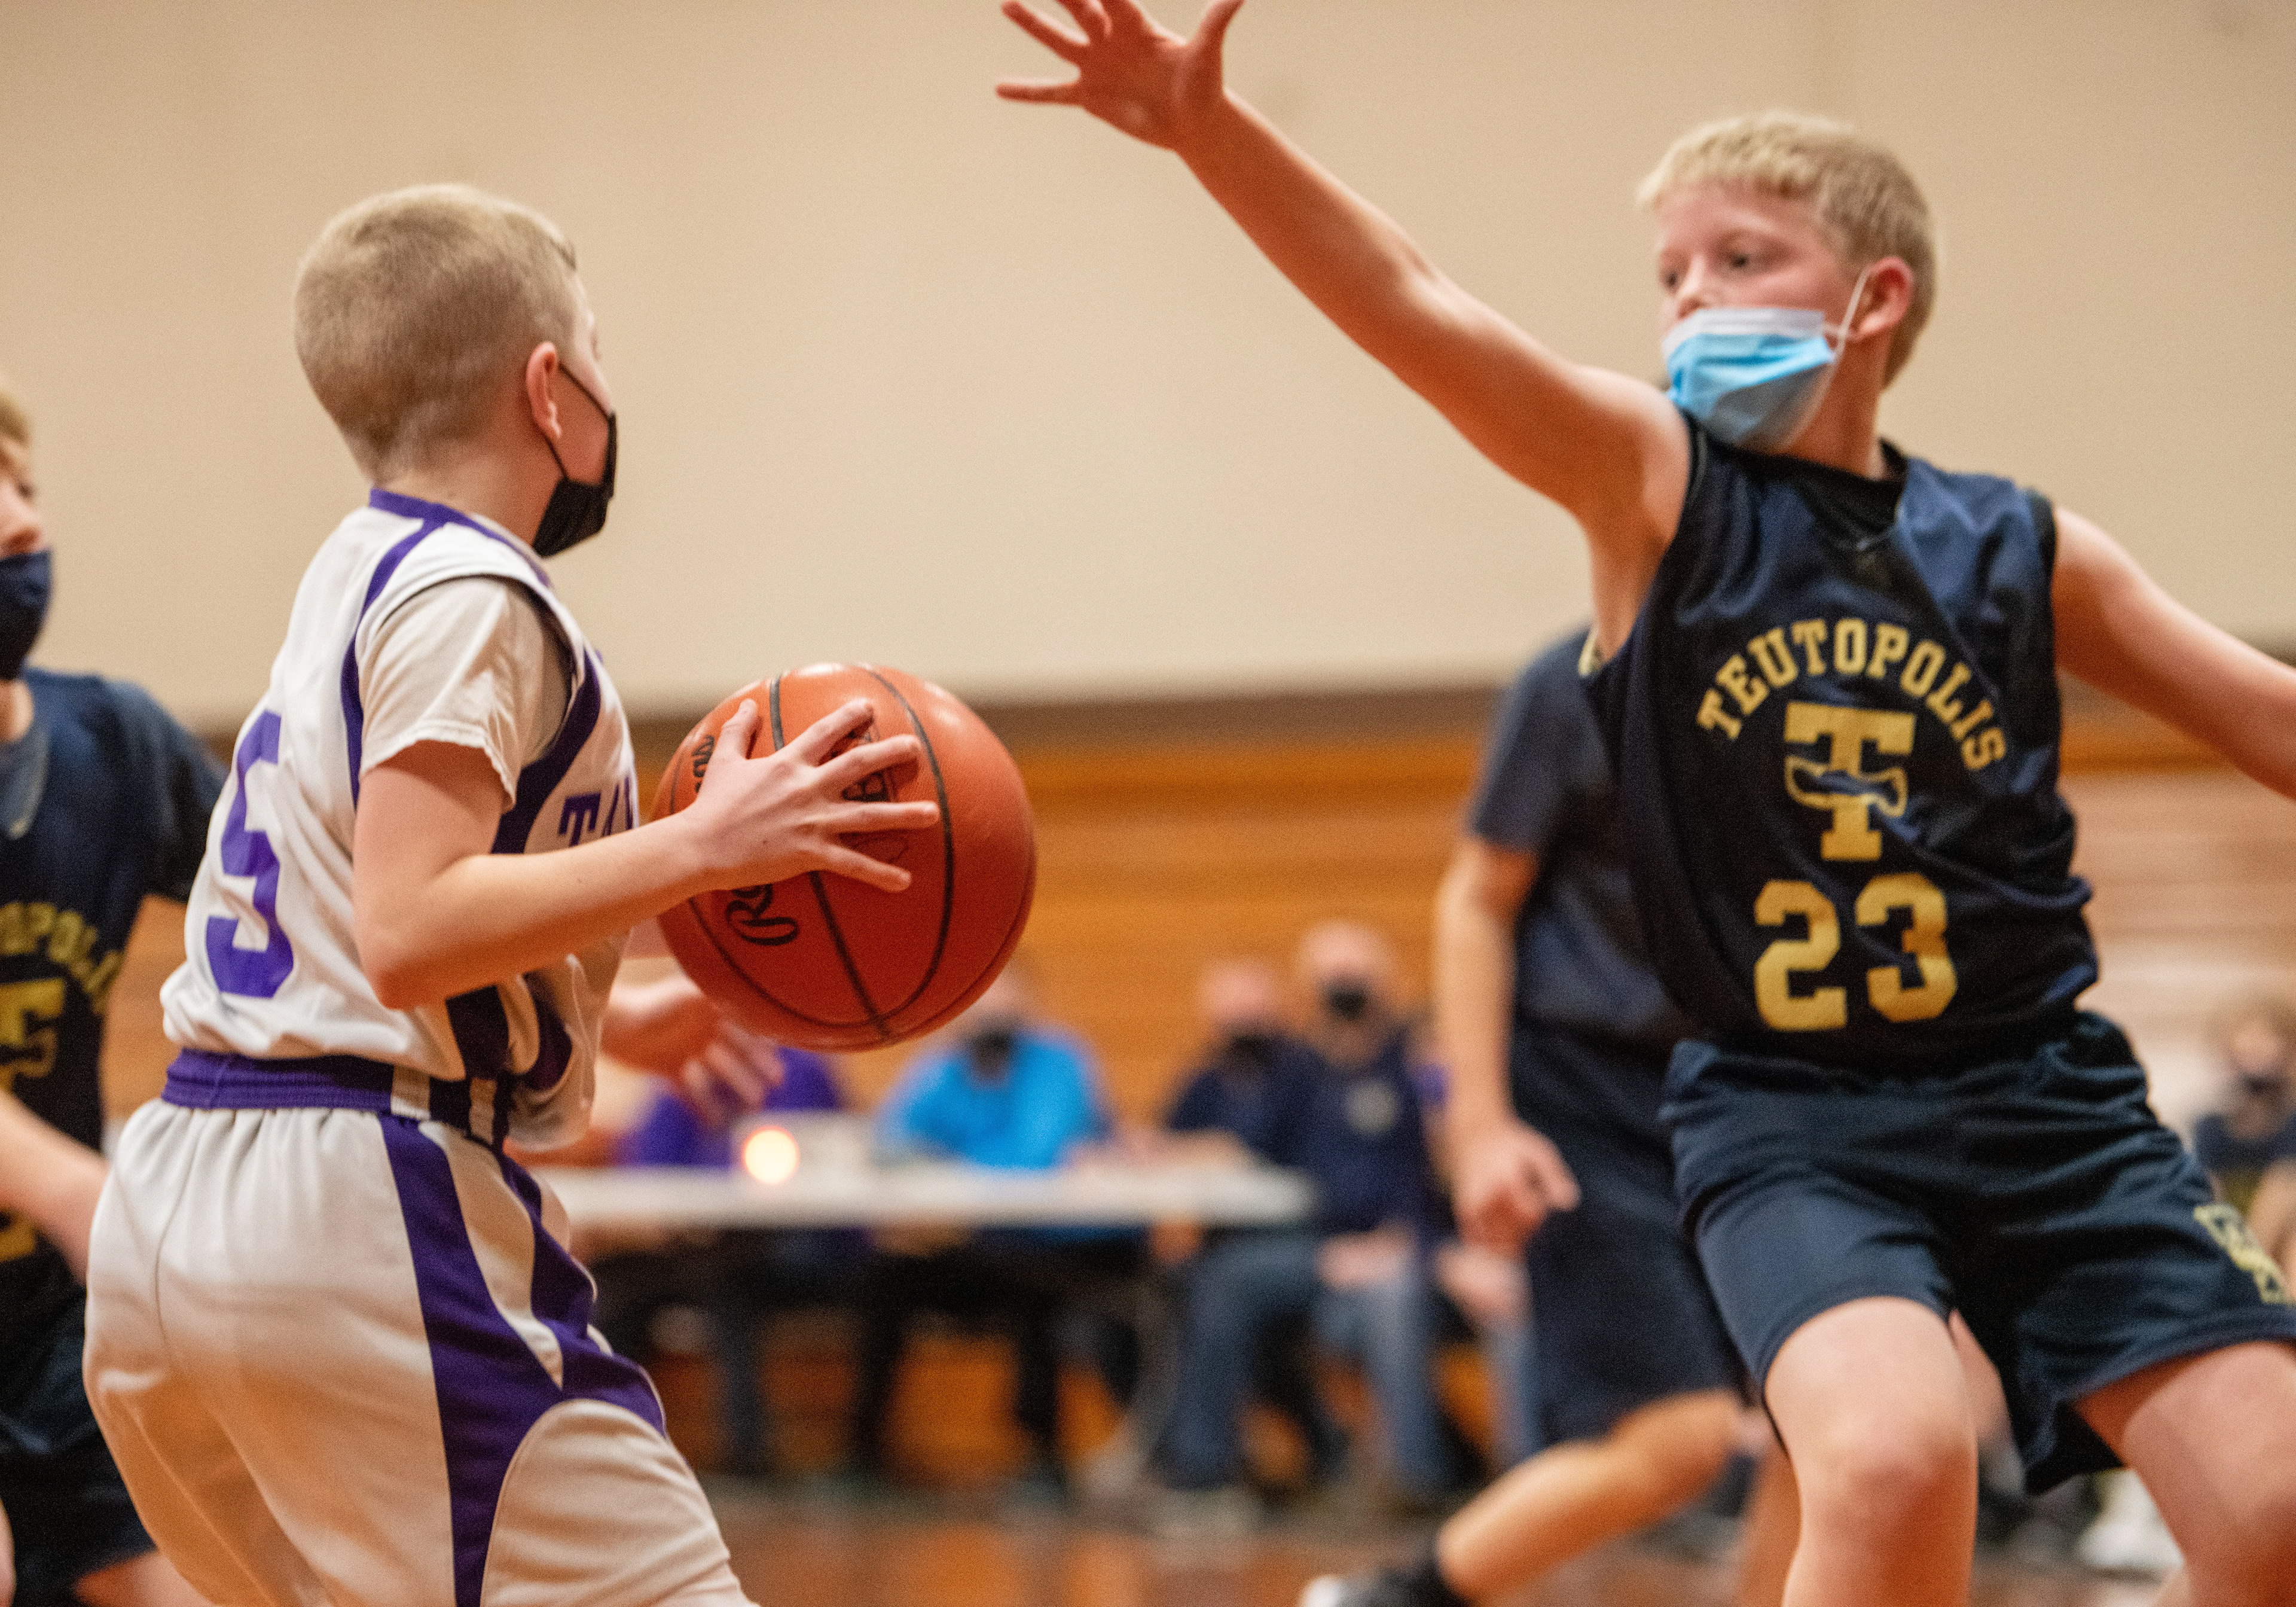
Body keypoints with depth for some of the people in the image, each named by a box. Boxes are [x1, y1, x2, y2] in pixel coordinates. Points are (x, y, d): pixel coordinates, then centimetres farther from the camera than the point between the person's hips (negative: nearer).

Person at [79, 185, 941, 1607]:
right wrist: (699, 849, -20)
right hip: (367, 1215, -10)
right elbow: (408, 932, -20)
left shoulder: (350, 580, 20)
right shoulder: (470, 597, -8)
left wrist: (608, 1022, 29)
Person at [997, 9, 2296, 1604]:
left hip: (2042, 1096, 3)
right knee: (1895, 1457, -29)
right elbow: (1420, 315, -18)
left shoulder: (2021, 554, 4)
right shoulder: (1653, 480, -3)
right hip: (1787, 1115, -3)